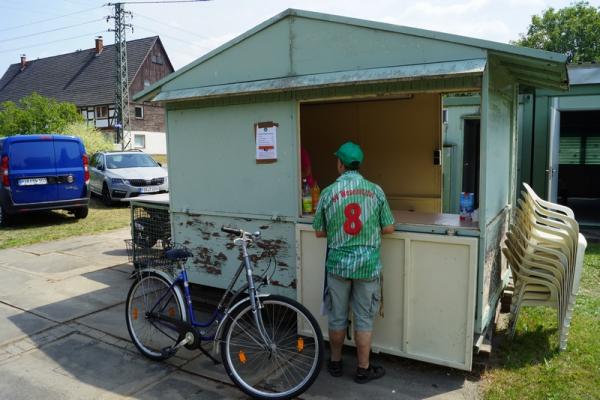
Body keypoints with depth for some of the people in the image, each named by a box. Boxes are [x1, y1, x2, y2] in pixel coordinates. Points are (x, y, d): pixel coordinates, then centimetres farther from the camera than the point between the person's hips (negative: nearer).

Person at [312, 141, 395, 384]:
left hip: (338, 263, 0)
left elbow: (319, 232, 1)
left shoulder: (328, 192, -6)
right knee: (364, 319, 11)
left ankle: (335, 363, 30)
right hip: (368, 264, 0)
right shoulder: (375, 190, -3)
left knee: (337, 318, 15)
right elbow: (388, 229, 1)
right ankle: (363, 370, 22)